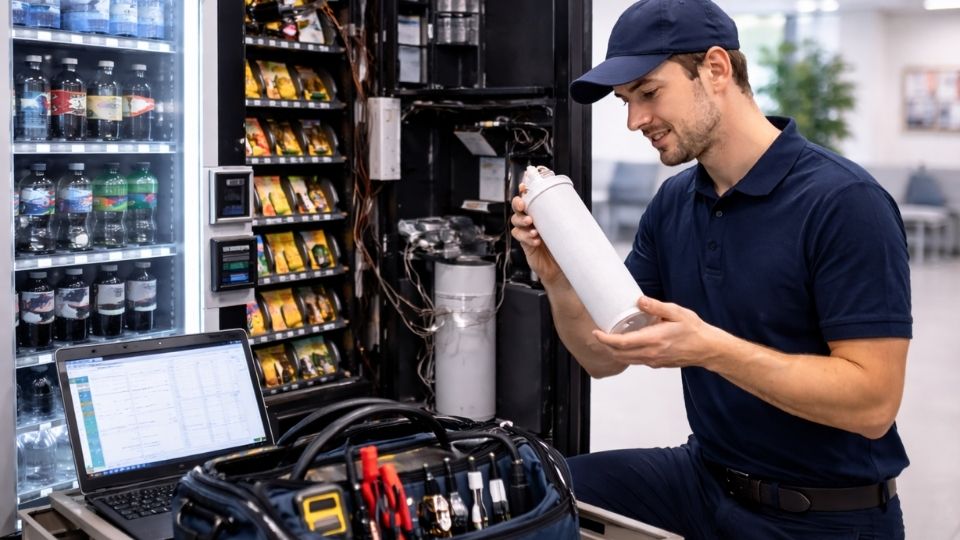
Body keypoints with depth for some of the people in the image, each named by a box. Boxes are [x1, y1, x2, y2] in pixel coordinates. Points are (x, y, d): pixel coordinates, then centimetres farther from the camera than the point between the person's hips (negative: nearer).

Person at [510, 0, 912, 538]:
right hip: (705, 478, 6)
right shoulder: (672, 202, 2)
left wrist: (709, 347, -31)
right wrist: (558, 279, -15)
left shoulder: (844, 201, -19)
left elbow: (873, 401, -22)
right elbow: (604, 356, 4)